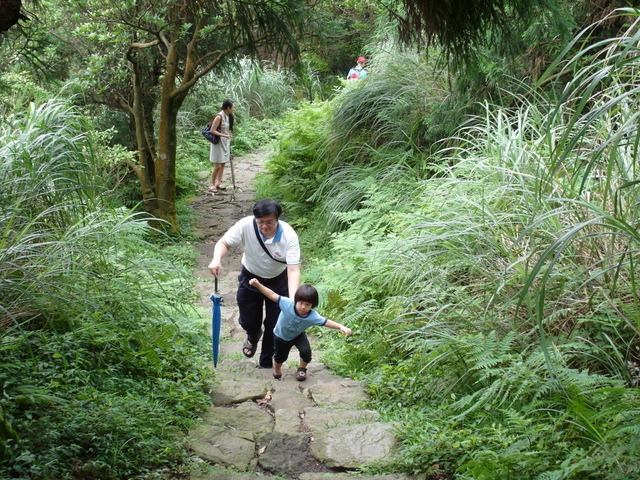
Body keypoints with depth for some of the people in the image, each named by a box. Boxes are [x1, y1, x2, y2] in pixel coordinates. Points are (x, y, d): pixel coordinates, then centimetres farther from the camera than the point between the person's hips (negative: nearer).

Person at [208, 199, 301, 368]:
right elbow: (224, 243, -17)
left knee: (274, 326, 4)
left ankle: (266, 363, 30)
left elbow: (293, 269, -33)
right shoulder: (246, 225, -28)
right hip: (250, 278, 1)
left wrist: (293, 299, -45)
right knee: (248, 322, 12)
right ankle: (253, 338, 52)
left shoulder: (289, 235, -30)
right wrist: (216, 259, -40)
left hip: (278, 281, -1)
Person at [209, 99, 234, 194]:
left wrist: (229, 138, 16)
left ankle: (218, 182, 21)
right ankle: (212, 184, 6)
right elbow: (212, 131, -18)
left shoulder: (229, 116, 7)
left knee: (223, 164, 11)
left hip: (225, 143, 8)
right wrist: (224, 135, -24)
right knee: (218, 165, -6)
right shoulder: (219, 116, -18)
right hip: (218, 143, -8)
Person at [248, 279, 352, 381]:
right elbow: (272, 295, -39)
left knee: (306, 351, -18)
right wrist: (258, 285, -48)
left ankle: (302, 369, 15)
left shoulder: (313, 316, -33)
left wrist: (341, 327, -41)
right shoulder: (287, 304, -39)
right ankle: (277, 372, 51)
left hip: (298, 335, 1)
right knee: (279, 356, 16)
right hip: (281, 335, -1)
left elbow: (326, 322, -28)